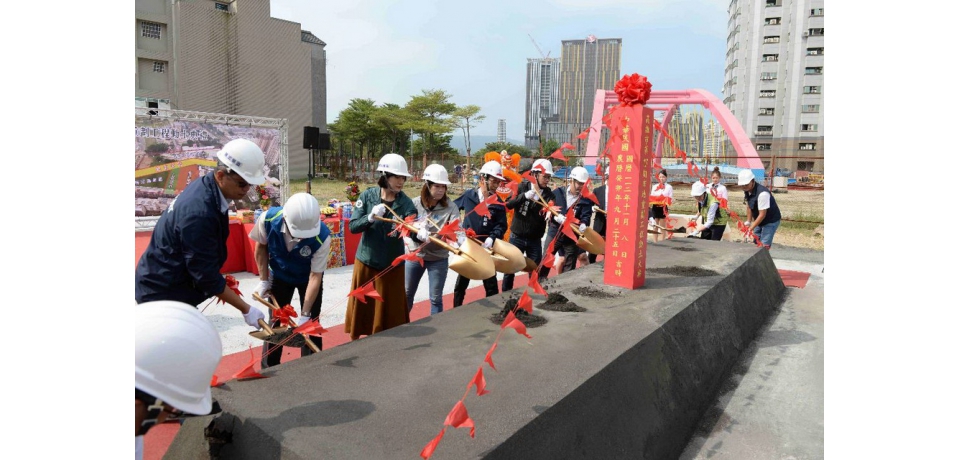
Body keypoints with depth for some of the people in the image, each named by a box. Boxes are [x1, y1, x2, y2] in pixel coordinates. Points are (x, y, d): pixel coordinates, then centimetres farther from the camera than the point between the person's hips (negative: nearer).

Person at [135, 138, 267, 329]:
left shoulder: (206, 188, -2)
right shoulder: (199, 211, -30)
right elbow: (205, 275, -25)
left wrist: (220, 281, 8)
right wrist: (246, 309, -20)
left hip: (171, 285, 9)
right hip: (163, 293, -9)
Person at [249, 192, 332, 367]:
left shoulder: (322, 237, -38)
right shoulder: (268, 219, -33)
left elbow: (315, 276, -29)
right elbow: (261, 247, -11)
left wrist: (304, 314, -28)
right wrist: (264, 280, -6)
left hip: (308, 278, -1)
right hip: (280, 276, 2)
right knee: (275, 321, 7)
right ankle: (268, 369, 25)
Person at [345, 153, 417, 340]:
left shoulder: (405, 202, -9)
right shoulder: (367, 195, -8)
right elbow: (353, 226, -11)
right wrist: (371, 217, -29)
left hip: (391, 264, 0)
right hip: (366, 260, 0)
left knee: (390, 309, 8)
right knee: (361, 305, 13)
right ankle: (355, 340, 33)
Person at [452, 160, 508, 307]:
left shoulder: (498, 203, -4)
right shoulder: (468, 195, -4)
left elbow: (502, 225, -6)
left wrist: (492, 238, -22)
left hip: (487, 248, 0)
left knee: (491, 284, 9)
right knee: (461, 282, 11)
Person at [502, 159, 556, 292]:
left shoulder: (549, 194, -1)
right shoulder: (522, 186, -5)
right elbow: (508, 204, -16)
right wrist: (524, 196, -30)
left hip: (535, 240, 1)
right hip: (517, 237, -1)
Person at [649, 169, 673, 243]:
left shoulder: (669, 187, 2)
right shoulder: (654, 186, 11)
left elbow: (671, 199, -2)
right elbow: (651, 197, 10)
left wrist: (666, 202, -21)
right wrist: (650, 200, -11)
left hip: (663, 208, -3)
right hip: (655, 208, 3)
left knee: (662, 227, 2)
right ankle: (655, 242, 11)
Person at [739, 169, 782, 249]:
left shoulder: (762, 193, -32)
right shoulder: (746, 191, -7)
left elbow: (762, 214, -29)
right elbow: (749, 207, 6)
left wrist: (751, 228, -28)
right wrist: (748, 223, -1)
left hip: (771, 221, -8)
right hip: (759, 220, 8)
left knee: (764, 247, -14)